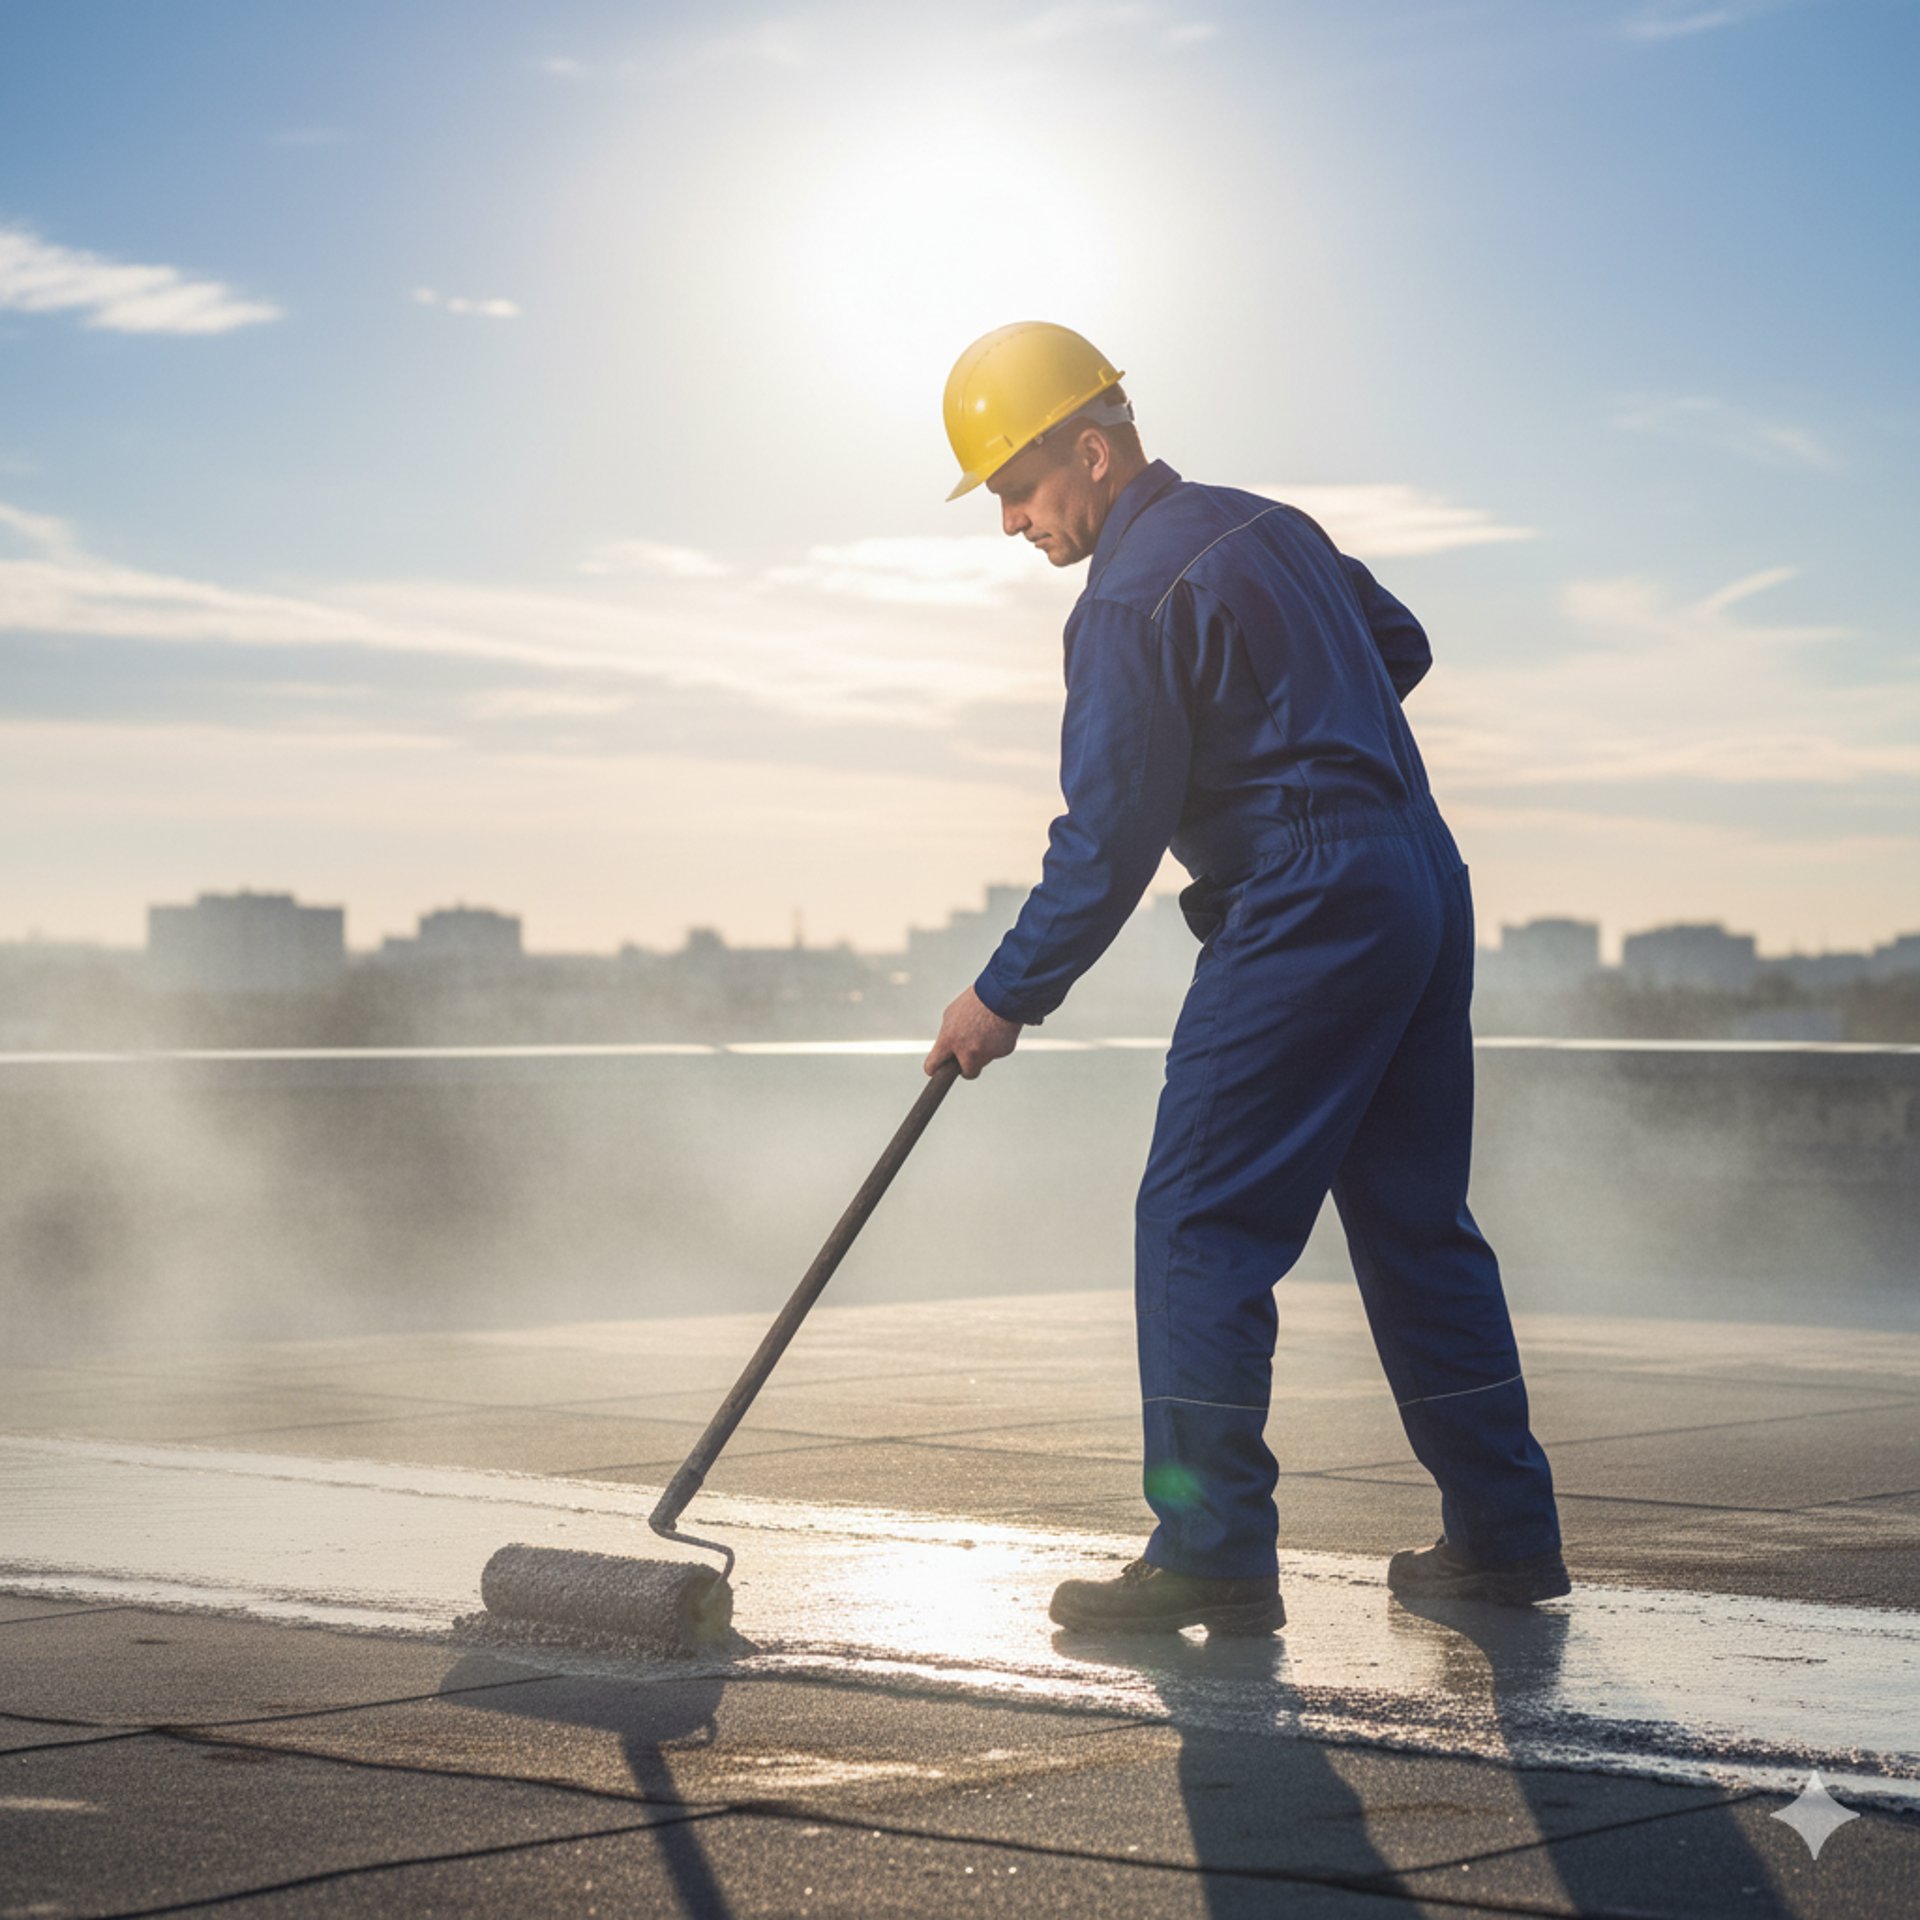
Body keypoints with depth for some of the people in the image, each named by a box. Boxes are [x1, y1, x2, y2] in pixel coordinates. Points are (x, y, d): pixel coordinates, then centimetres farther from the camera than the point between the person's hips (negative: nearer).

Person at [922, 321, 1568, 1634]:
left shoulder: (1130, 599, -11)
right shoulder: (1266, 526, 16)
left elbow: (1109, 843, -14)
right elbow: (1401, 646, 29)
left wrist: (1009, 998, -7)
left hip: (1306, 914, -9)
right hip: (1427, 880, 9)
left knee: (1201, 1221, -5)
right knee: (1416, 1221, 13)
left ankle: (1214, 1553, -7)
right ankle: (1504, 1535, 17)